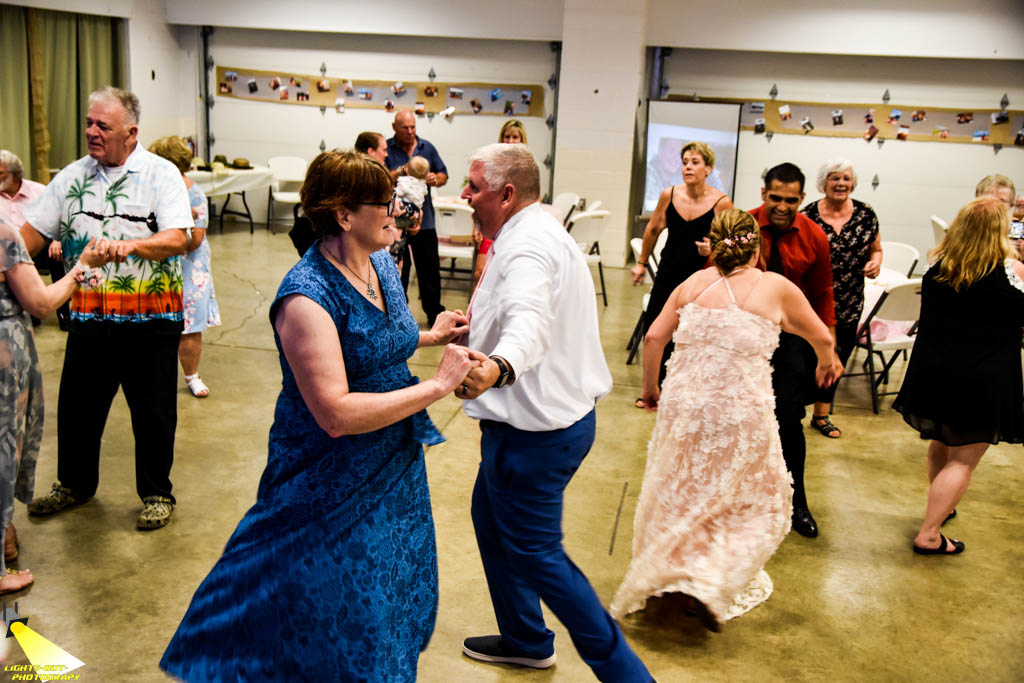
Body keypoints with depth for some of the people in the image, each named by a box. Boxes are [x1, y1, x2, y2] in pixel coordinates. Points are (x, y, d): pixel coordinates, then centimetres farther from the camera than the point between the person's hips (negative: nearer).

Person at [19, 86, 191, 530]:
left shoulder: (160, 174, -6)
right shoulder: (72, 176, 7)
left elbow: (177, 239, -18)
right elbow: (32, 232, 7)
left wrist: (130, 245, -35)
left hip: (149, 316, -4)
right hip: (89, 315, 4)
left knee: (153, 411, 7)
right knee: (76, 406, 15)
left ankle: (156, 493, 26)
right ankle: (74, 483, 37)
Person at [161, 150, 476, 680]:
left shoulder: (382, 263, 0)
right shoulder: (307, 297, -27)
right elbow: (336, 413, -33)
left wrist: (427, 336, 5)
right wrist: (437, 386, -29)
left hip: (394, 468, 8)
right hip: (331, 487, -8)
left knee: (391, 607, 24)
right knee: (338, 632, 9)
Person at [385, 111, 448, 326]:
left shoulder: (427, 148, 10)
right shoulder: (387, 149, -3)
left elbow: (444, 175, 14)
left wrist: (436, 178, -8)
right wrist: (402, 171, -23)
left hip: (424, 217, 3)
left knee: (430, 268, 7)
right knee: (398, 269, 6)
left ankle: (434, 314, 18)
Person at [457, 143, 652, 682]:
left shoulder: (528, 246, -24)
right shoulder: (541, 231, 12)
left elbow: (530, 322, -46)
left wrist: (497, 366, -65)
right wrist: (480, 324, 43)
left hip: (536, 430, -11)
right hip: (561, 412, 11)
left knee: (535, 553, 0)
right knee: (491, 519, 23)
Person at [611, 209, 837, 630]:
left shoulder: (693, 284, 6)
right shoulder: (776, 288, 0)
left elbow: (654, 338, 3)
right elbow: (821, 337, 13)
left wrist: (650, 387, 18)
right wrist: (825, 364, 35)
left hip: (682, 402, 4)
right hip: (740, 410, -3)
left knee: (678, 492, 22)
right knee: (761, 503, 15)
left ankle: (658, 576, 39)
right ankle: (707, 584, 2)